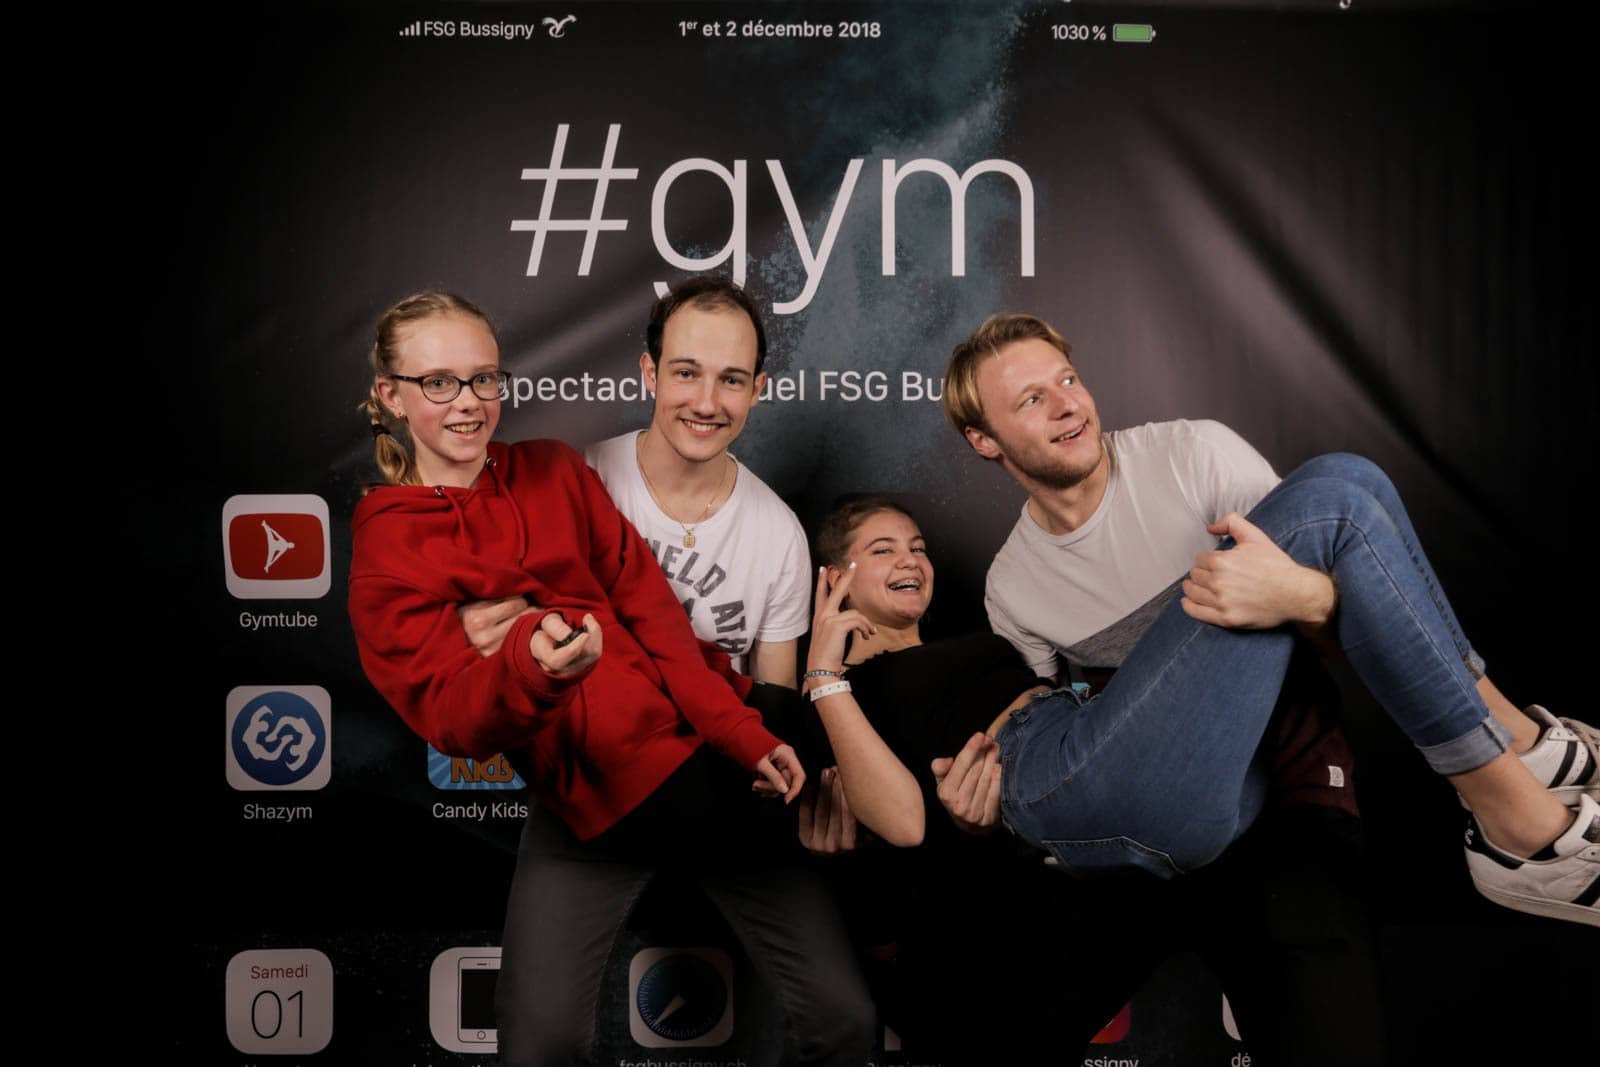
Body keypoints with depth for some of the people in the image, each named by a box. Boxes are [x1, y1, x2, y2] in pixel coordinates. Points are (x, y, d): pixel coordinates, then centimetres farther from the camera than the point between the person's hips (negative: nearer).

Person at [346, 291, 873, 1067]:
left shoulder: (555, 471, 12)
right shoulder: (386, 548, 2)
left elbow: (647, 607, 4)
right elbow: (447, 713, -10)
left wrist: (745, 735, -6)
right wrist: (529, 665, -33)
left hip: (711, 765, 2)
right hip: (587, 797, -2)